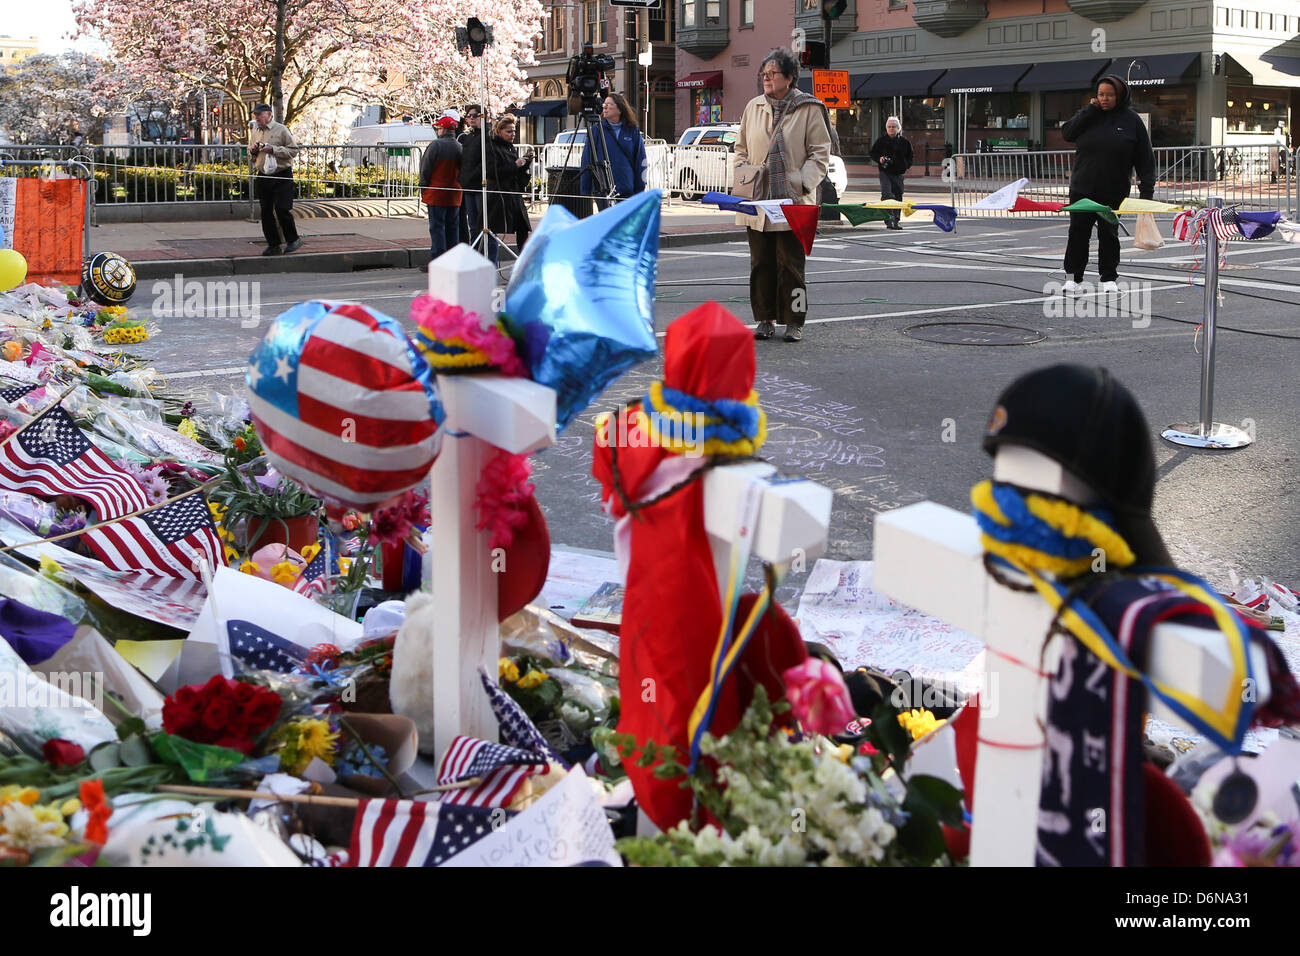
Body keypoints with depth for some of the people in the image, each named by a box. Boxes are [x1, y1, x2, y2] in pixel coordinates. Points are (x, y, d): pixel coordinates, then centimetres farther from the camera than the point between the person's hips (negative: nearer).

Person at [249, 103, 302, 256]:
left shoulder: (281, 130, -3)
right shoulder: (255, 133, 15)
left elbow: (293, 150, -9)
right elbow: (250, 157, 23)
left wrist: (273, 149, -17)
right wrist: (253, 151, 0)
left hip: (282, 176, -6)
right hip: (262, 177, 6)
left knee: (282, 209, -11)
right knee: (266, 211, 4)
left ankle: (293, 240, 5)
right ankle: (273, 244, 11)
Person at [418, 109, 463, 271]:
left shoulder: (436, 145, -13)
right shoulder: (460, 147, 5)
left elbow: (425, 170, -9)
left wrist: (423, 188, 3)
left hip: (437, 194, -6)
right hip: (455, 196, 6)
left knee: (437, 227, -4)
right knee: (452, 227, 11)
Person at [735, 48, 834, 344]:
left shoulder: (808, 109, -1)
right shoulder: (753, 107, 12)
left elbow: (820, 153, -2)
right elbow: (741, 150, 20)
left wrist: (802, 184, -14)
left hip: (792, 203, -4)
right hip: (756, 203, 4)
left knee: (790, 264, -1)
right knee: (761, 263, 8)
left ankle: (793, 322, 8)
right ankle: (765, 320, 17)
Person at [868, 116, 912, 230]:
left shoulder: (904, 141, 7)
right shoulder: (881, 141, 3)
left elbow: (910, 155, 19)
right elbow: (873, 153, 10)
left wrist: (908, 164, 3)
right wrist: (879, 159, -9)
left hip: (898, 173, 2)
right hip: (885, 172, -2)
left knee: (898, 196, 6)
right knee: (886, 194, -18)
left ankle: (896, 220, 18)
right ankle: (889, 220, -22)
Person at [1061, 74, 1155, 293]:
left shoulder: (1132, 120, 0)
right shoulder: (1089, 115, 7)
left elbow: (1145, 159, -1)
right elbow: (1067, 133, -8)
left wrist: (1146, 190, -8)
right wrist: (1090, 110, -12)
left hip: (1113, 193, -2)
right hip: (1082, 189, 2)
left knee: (1109, 234, 4)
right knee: (1078, 232, 3)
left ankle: (1109, 279, 13)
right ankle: (1072, 277, 10)